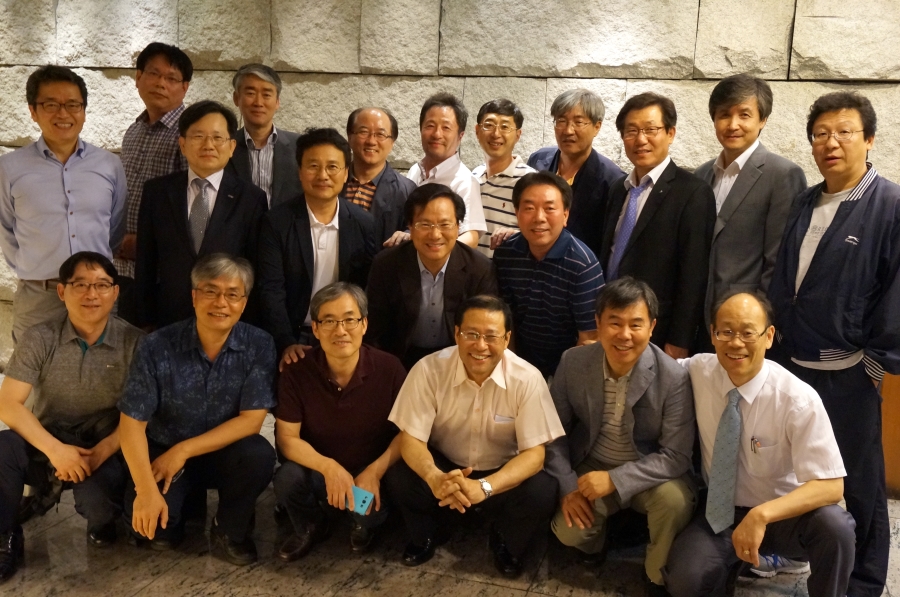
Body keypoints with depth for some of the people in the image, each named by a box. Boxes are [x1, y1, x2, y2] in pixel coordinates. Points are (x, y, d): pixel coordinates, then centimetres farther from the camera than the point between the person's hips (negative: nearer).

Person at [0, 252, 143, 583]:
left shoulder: (134, 342, -7)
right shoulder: (39, 339, -5)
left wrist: (99, 453, -22)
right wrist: (55, 449, -23)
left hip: (104, 450, -1)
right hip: (47, 445, 2)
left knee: (96, 502, -32)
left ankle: (103, 522, 10)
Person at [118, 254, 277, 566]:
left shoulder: (259, 346, -14)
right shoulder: (157, 347, -16)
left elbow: (251, 419, -16)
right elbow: (132, 423, -15)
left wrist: (183, 451, -21)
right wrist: (147, 491, -25)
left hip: (223, 452, 0)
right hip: (162, 452, 0)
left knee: (259, 455, -30)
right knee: (145, 519, -24)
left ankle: (229, 530, -2)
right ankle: (169, 524, 15)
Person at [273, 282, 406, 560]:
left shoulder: (389, 368, -16)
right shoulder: (296, 373, -15)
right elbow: (287, 438, -13)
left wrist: (375, 471, -25)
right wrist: (329, 467, -30)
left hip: (373, 471, -1)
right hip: (319, 469, 1)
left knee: (369, 513, -30)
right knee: (287, 478, -30)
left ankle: (366, 524, 13)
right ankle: (310, 526, 7)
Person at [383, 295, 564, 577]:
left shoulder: (527, 379, -20)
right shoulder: (429, 369, -18)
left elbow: (534, 454, -20)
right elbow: (410, 438, -17)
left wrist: (484, 487, -38)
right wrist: (434, 478, -40)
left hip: (503, 475, 0)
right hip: (445, 467, 1)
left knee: (541, 494, -30)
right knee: (398, 478, -29)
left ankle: (506, 544, 7)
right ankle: (423, 536, 8)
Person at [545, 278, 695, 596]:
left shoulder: (674, 378, -22)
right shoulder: (573, 362, -13)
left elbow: (676, 456, -21)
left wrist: (615, 480, -29)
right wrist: (567, 486, -14)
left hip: (650, 472, -2)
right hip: (591, 467, 2)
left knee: (675, 499, -32)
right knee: (567, 530, -20)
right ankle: (595, 543, 20)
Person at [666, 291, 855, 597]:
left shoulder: (798, 399, -21)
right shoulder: (698, 370, -11)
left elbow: (831, 485, -24)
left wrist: (761, 515, -37)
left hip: (783, 512, -2)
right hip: (721, 510, 2)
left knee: (834, 526, -33)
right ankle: (734, 560, 8)